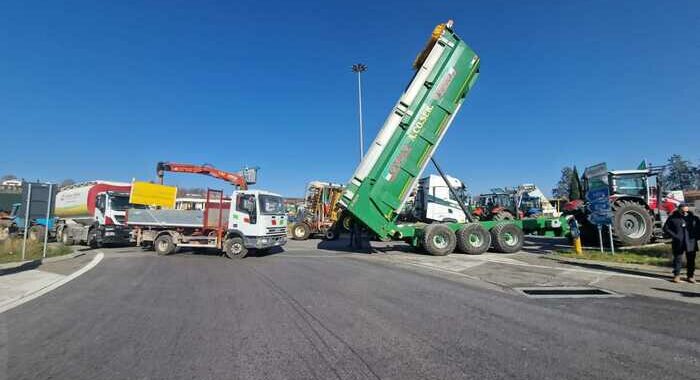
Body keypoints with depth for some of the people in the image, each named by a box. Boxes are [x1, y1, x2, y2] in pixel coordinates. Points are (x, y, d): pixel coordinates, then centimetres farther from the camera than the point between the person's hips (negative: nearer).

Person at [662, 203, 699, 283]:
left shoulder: (693, 217, 4)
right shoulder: (672, 218, -2)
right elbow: (666, 228, -1)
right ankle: (676, 275, 14)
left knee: (691, 260, 8)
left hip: (691, 243, 2)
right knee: (677, 259, 4)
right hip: (678, 243, -2)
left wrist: (695, 236, -3)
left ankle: (691, 276, 20)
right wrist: (674, 236, -11)